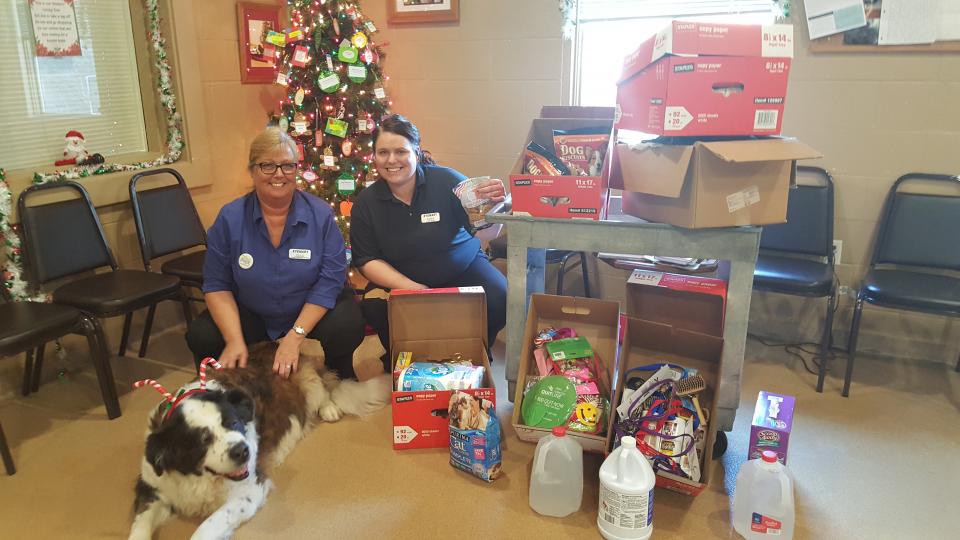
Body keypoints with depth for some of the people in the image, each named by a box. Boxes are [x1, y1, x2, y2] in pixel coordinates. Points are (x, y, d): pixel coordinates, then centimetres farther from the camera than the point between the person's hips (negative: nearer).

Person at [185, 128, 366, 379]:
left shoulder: (321, 214, -14)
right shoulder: (230, 218, -9)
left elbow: (330, 279, -17)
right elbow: (217, 284, -7)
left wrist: (295, 336, -24)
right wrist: (235, 340, -21)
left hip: (312, 311, -1)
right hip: (250, 315, 2)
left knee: (348, 327, -30)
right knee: (201, 337, -21)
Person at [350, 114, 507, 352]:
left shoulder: (446, 181, -14)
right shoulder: (366, 203, -6)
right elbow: (367, 260, -6)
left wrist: (494, 205, -39)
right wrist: (411, 288, -22)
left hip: (463, 270, -1)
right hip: (402, 282, 1)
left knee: (499, 301, -26)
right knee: (374, 308, -27)